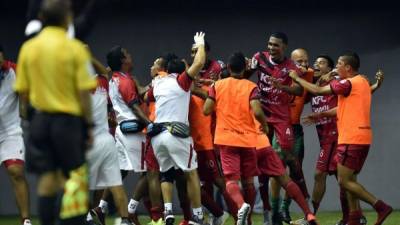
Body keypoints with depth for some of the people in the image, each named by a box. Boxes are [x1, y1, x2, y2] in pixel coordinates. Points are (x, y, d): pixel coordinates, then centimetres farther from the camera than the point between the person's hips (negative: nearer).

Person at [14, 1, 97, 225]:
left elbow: (23, 92, 5)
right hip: (68, 120, -4)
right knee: (76, 177, 1)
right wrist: (89, 125, -3)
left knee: (47, 179, 7)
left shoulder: (28, 48, 3)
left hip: (40, 119, 4)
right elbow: (84, 92, -10)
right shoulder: (75, 48, -9)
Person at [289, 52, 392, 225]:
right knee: (350, 179, 13)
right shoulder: (362, 82, 14)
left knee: (344, 181, -6)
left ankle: (380, 206, -12)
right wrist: (320, 114, 23)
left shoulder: (349, 83, -14)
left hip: (352, 139, -9)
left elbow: (317, 90, -10)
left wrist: (297, 78, 3)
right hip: (362, 138, 9)